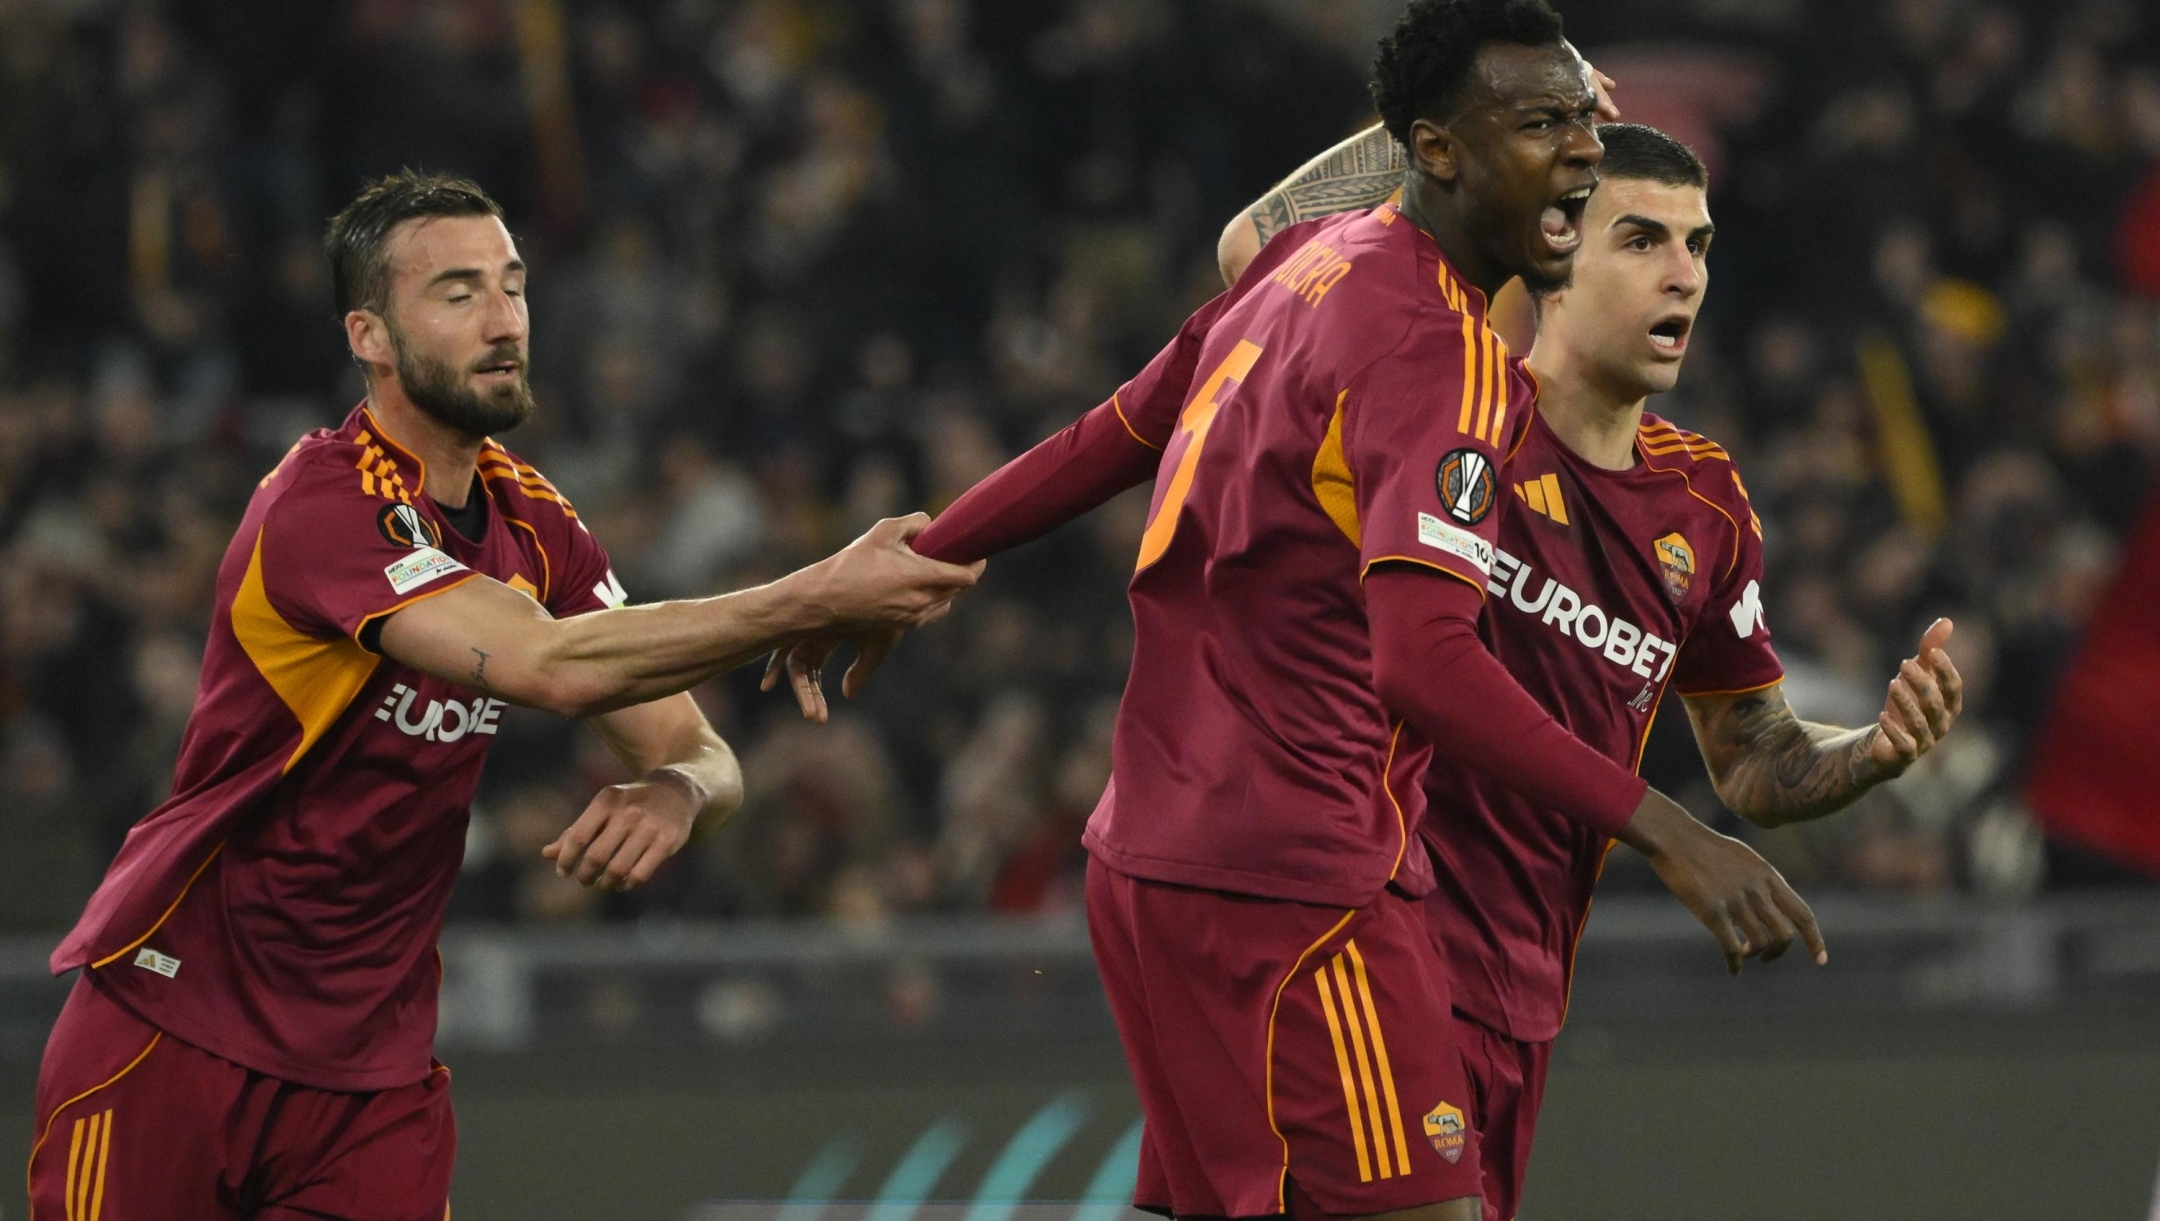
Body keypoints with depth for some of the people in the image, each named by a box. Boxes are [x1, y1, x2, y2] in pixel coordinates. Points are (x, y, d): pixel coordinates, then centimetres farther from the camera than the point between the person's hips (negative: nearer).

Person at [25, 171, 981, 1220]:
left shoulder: (530, 521, 5)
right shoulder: (322, 505, -20)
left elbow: (700, 756, 2)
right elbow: (552, 667, -34)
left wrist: (675, 795, -23)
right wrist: (818, 601, -38)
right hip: (171, 1041, -6)